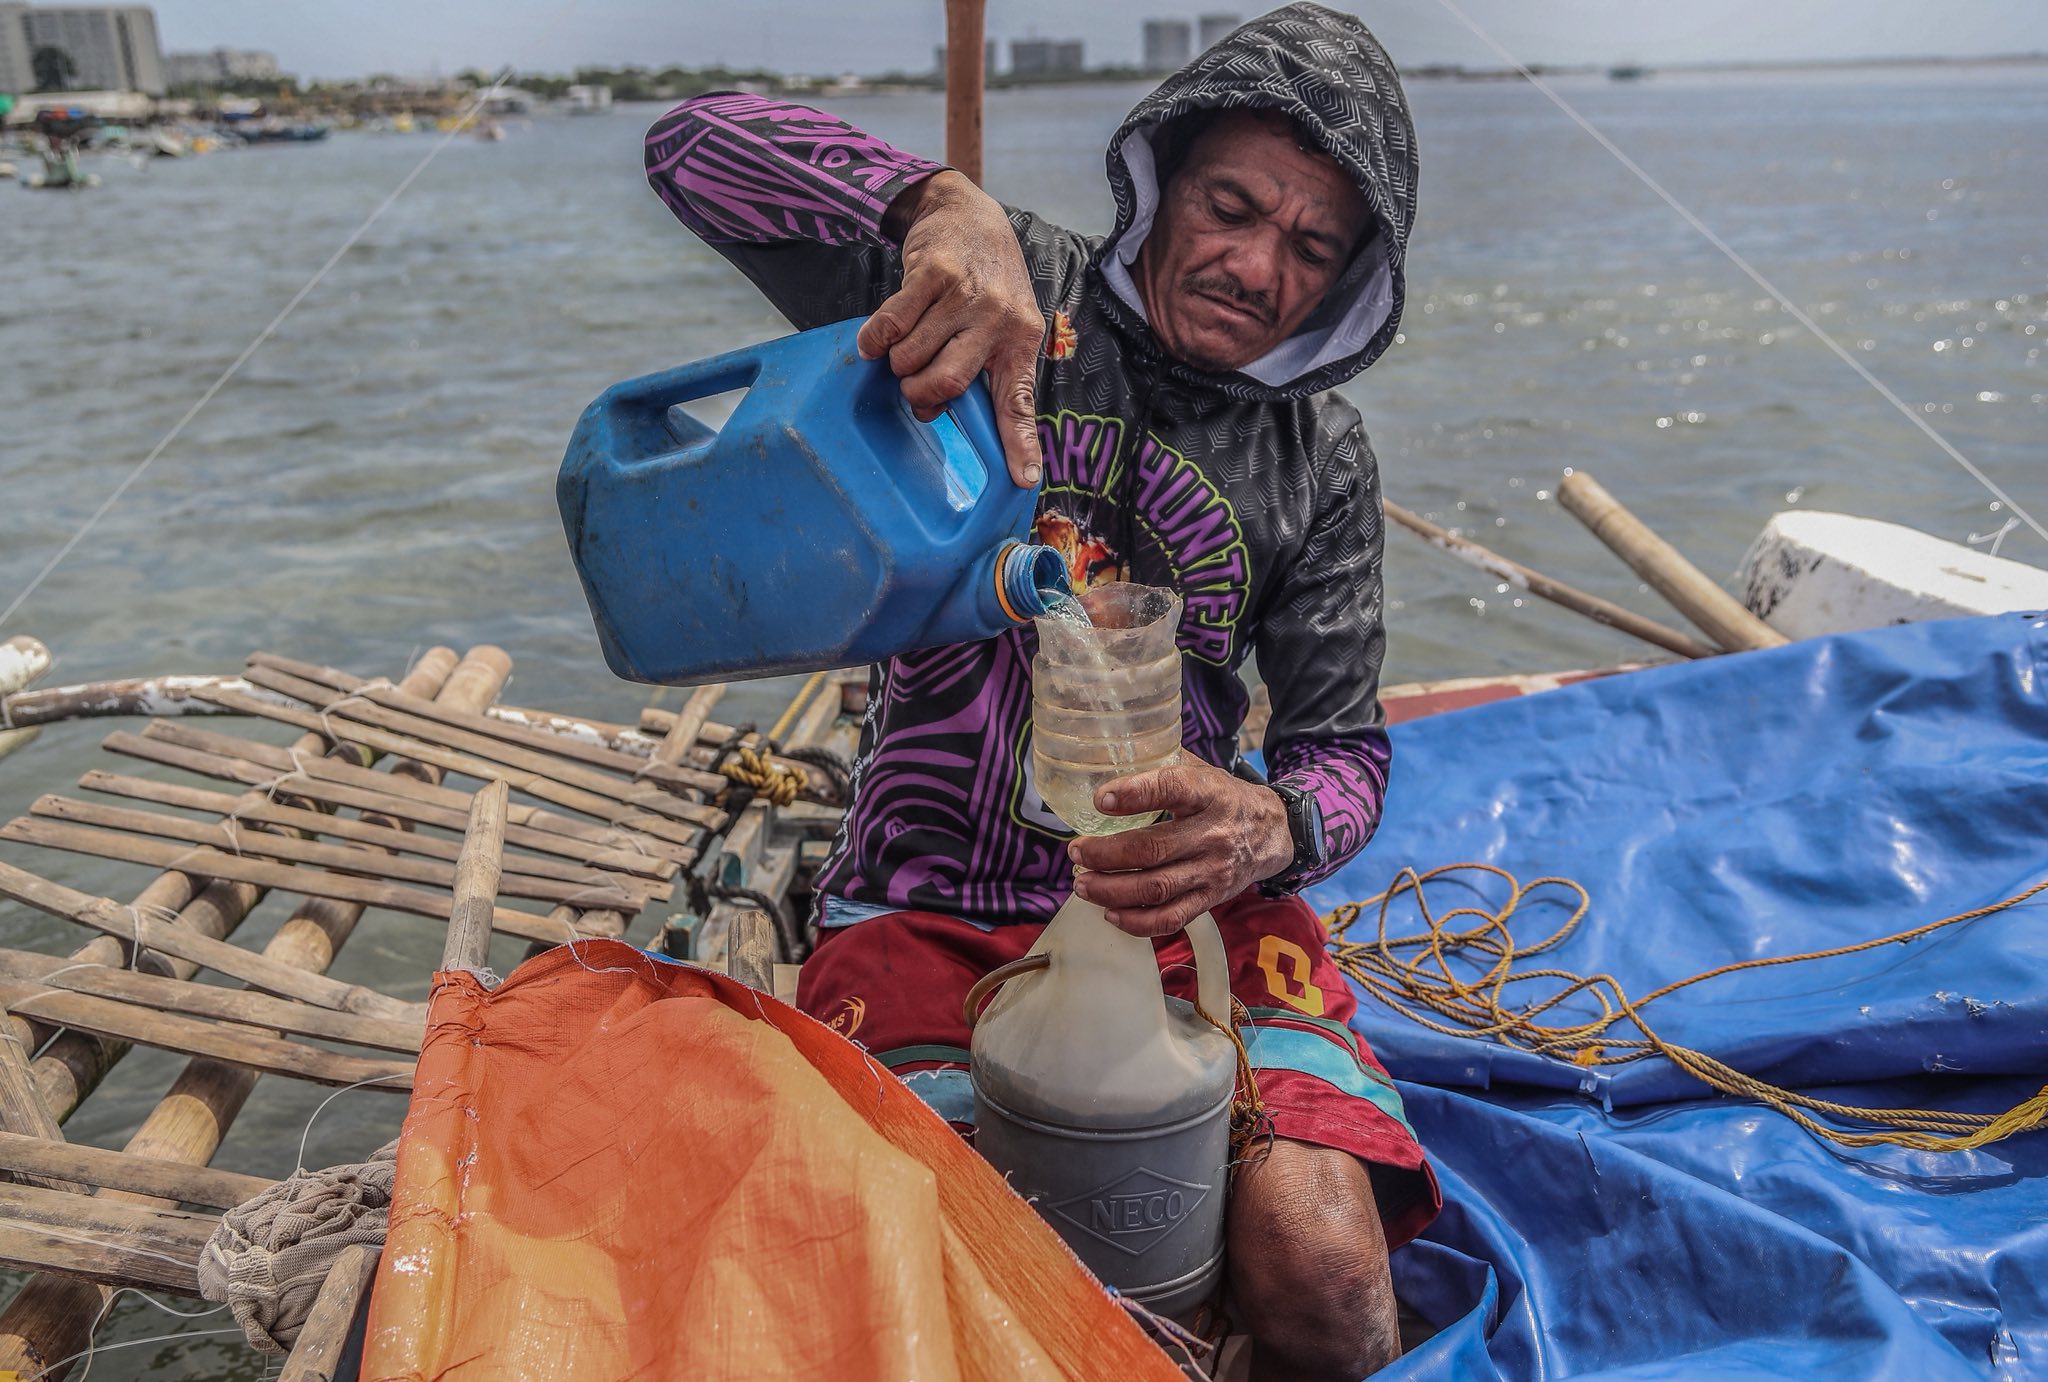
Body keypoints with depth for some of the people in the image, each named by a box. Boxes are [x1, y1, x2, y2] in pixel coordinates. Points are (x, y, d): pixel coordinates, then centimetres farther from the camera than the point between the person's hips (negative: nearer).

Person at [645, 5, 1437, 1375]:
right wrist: (940, 199, -30)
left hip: (1187, 907, 2)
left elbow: (1344, 744, 6)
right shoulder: (1009, 292, -2)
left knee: (1319, 1268, -22)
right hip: (929, 907, -1)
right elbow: (697, 145, -10)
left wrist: (1271, 830, -20)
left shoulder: (1319, 458, 6)